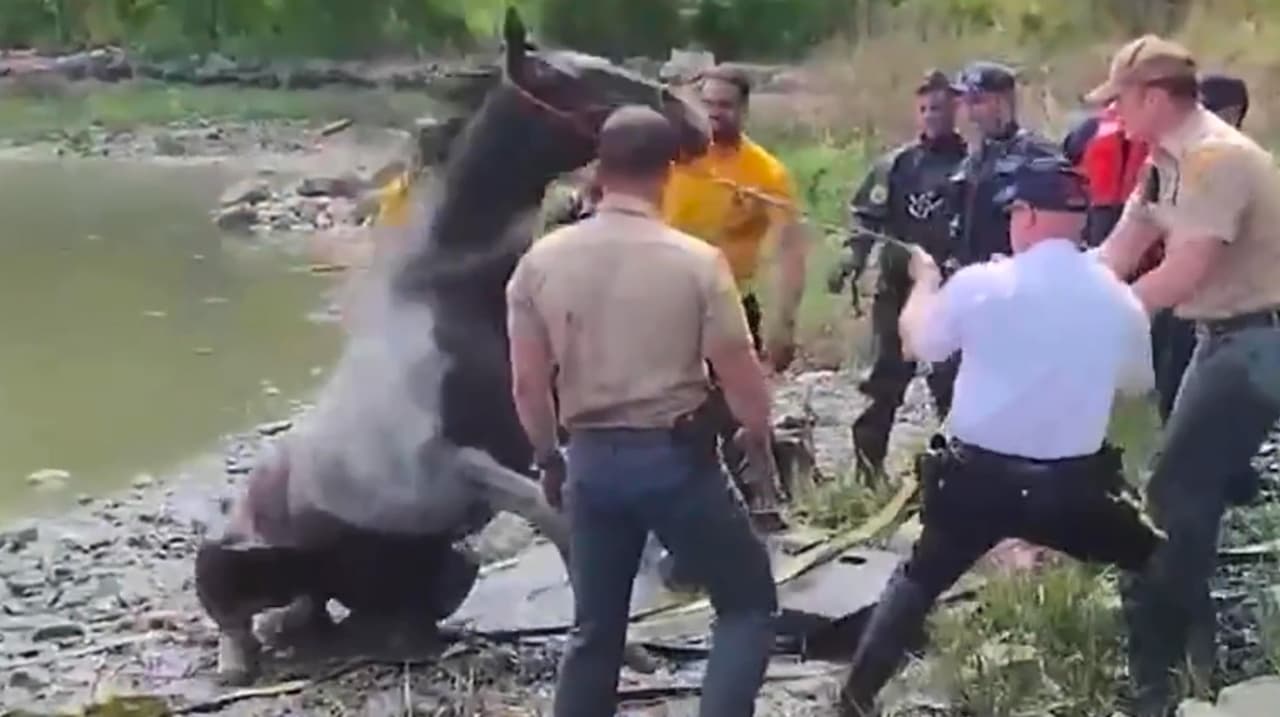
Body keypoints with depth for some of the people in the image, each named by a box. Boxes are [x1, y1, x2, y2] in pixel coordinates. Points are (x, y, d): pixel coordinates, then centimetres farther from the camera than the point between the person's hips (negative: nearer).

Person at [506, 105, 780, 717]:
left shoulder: (541, 260, -3)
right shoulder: (696, 261, -12)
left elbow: (527, 382, 1)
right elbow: (739, 373, -8)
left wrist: (548, 457, 17)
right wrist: (758, 433, 13)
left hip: (592, 458, 4)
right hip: (676, 455, -4)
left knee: (596, 629, 17)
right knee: (749, 602, 14)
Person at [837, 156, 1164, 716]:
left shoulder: (979, 283, -10)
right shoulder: (1118, 299, -4)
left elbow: (919, 343, 7)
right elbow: (1137, 382, 13)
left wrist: (925, 279, 25)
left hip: (977, 477, 0)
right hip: (1072, 485, 0)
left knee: (919, 580, 21)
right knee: (1154, 565, 24)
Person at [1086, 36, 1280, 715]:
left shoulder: (1217, 157, -22)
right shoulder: (1167, 162, 8)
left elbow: (1183, 275, -25)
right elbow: (1117, 255, 8)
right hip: (1225, 335, 10)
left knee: (1174, 495, -8)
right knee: (1189, 491, 16)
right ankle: (1195, 646, 30)